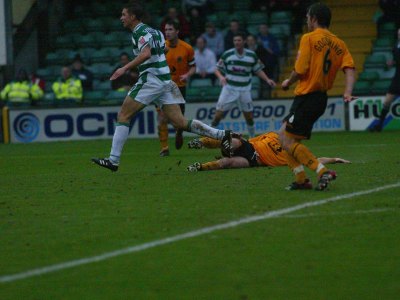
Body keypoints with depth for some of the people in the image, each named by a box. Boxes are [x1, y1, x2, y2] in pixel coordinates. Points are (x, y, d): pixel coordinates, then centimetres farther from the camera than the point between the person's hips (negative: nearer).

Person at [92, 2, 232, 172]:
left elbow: (146, 54, -26)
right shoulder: (153, 31, 19)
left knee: (123, 115, -4)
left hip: (150, 80, -9)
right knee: (180, 123, 3)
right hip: (165, 81, 9)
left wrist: (125, 68, -29)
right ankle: (222, 135, -5)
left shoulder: (140, 31, -10)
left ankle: (113, 160, -8)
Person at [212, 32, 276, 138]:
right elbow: (217, 69, 0)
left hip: (245, 89, 1)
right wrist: (221, 77, -21)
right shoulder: (227, 54, -5)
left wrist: (267, 80, -4)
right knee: (219, 113, -7)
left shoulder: (252, 55, 0)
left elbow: (258, 70, 10)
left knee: (249, 116, 5)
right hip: (229, 88, -1)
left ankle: (253, 137, 24)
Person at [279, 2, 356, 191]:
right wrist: (348, 93, -11)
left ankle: (322, 171, -16)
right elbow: (349, 68, -1)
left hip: (306, 96, -8)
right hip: (322, 97, 8)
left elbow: (300, 70, -14)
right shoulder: (339, 44, 12)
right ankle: (301, 180, 9)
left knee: (288, 142, -6)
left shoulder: (309, 38, -8)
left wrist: (288, 82, 5)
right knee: (284, 135, 15)